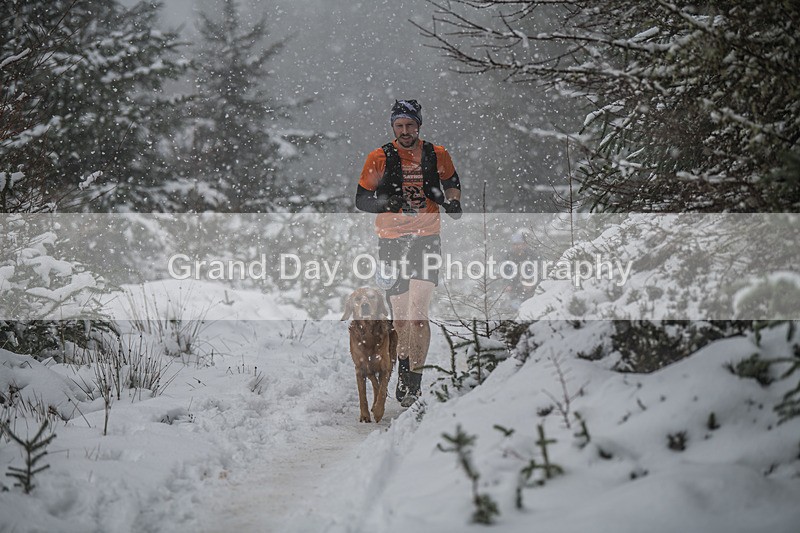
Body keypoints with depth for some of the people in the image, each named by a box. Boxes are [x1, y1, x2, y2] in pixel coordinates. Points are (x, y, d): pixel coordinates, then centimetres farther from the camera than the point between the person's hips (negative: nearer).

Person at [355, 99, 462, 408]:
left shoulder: (437, 156, 3)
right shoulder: (379, 158, 0)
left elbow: (451, 183, 23)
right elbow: (361, 200, 3)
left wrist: (453, 202, 2)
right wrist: (385, 202, -17)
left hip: (426, 240, -1)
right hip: (392, 241, 1)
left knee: (417, 312, -16)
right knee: (399, 315, 8)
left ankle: (415, 380, -12)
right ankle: (403, 368, 31)